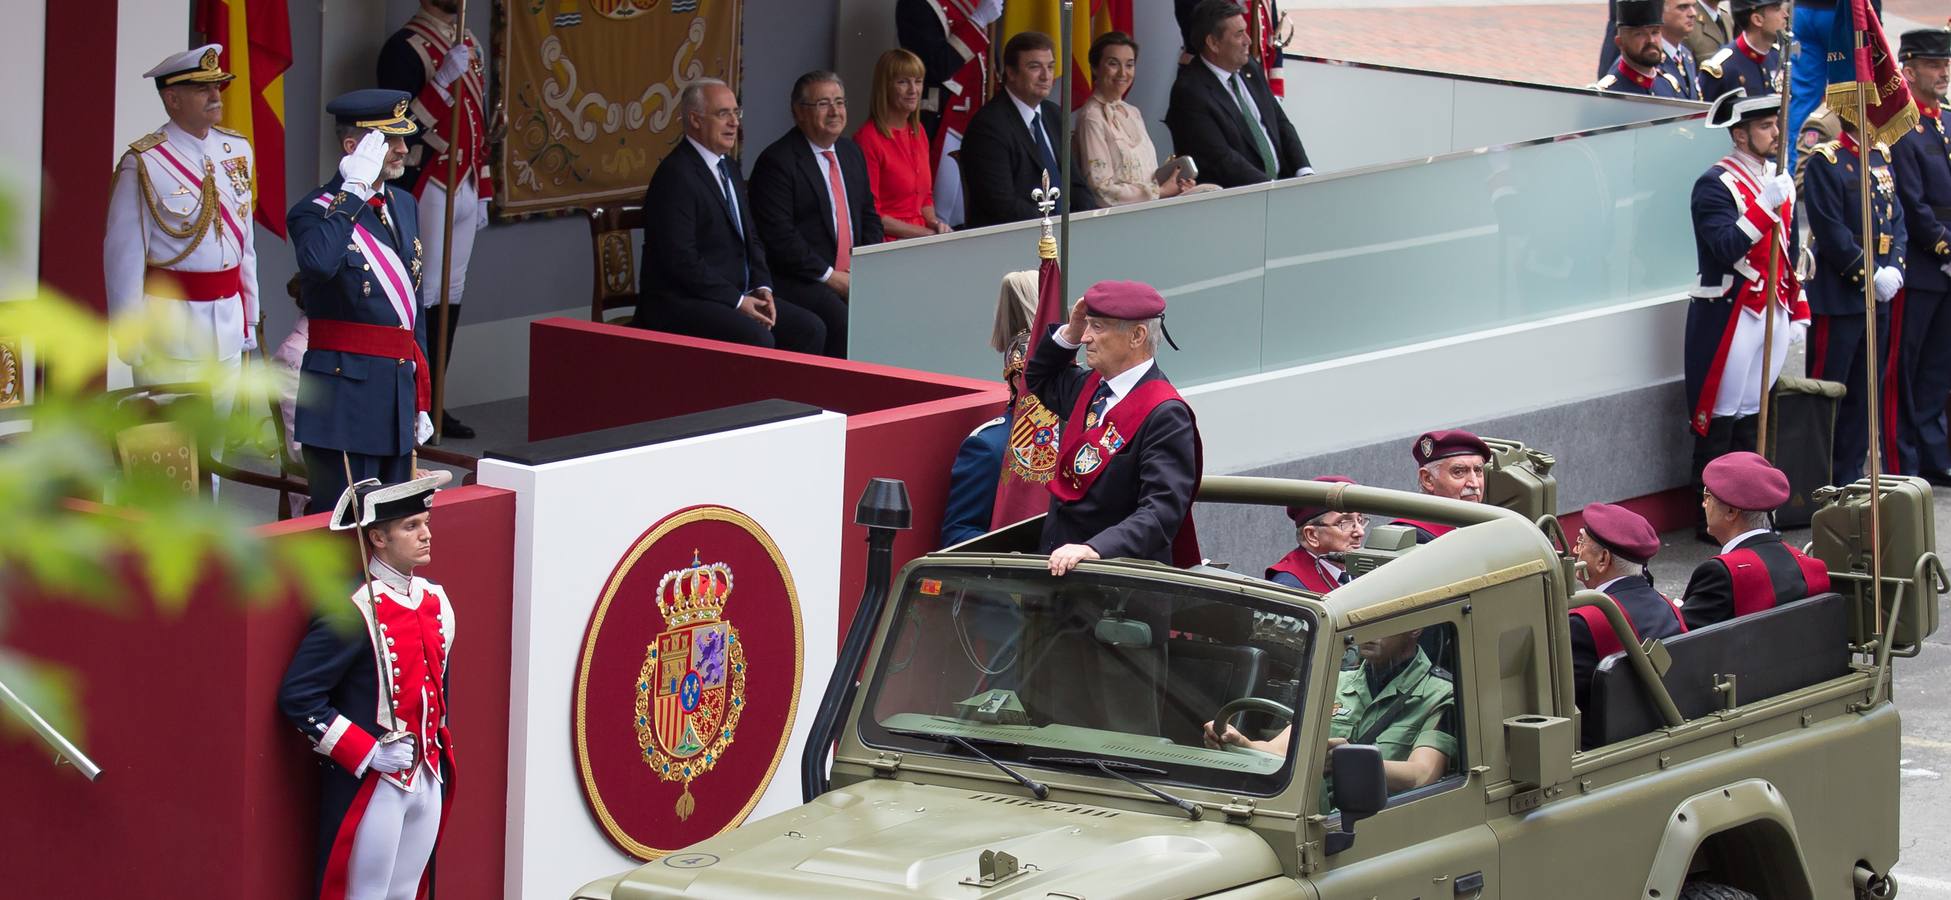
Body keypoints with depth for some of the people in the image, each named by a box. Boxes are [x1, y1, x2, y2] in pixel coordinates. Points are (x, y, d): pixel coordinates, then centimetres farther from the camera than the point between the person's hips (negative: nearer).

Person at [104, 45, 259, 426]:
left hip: (227, 320, 6)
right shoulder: (144, 163, -11)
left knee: (215, 444, 10)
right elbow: (123, 255, -9)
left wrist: (248, 321, 14)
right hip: (170, 321, -6)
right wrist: (131, 337, -10)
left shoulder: (237, 151, 9)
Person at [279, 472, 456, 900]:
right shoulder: (351, 615, -17)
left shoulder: (434, 601, 7)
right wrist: (368, 753, -20)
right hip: (368, 789, -7)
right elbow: (298, 698, -20)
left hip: (428, 783, 7)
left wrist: (439, 749, 13)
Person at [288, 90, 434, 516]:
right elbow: (319, 262, -34)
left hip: (400, 387, 8)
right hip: (346, 391, -8)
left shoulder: (403, 206, 16)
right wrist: (354, 191, -23)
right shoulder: (317, 211, -8)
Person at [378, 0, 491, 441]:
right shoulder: (405, 47, -12)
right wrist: (444, 80, -28)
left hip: (465, 186, 8)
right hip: (427, 187, -8)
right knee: (424, 296, -8)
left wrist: (482, 191, 19)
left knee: (452, 294, 9)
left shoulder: (469, 44, 14)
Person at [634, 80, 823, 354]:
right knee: (757, 337, -30)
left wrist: (762, 288, 1)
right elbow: (681, 259, -19)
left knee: (810, 329, -5)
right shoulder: (676, 175, -14)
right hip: (680, 303, -9)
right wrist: (737, 301, -18)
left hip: (736, 296, 9)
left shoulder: (729, 167, 16)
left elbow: (751, 238, 20)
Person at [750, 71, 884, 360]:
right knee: (840, 319, -32)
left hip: (854, 274, 7)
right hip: (799, 280, -7)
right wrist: (829, 276, -15)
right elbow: (779, 237, -14)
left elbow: (869, 217, 22)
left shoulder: (851, 153, 17)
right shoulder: (777, 161, -8)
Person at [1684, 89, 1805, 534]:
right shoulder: (1715, 184, -11)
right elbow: (1726, 249, -23)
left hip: (1774, 313, 7)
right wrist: (1766, 206, -29)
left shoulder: (1782, 180, 14)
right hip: (1729, 314, -7)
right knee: (1719, 420, -3)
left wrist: (1797, 311, 17)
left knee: (1753, 418, 11)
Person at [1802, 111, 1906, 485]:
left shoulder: (1882, 159, 13)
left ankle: (1850, 477, 18)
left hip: (1879, 299, 8)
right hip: (1839, 297, -7)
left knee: (1865, 394, 11)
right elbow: (1831, 231, -16)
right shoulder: (1825, 161, -10)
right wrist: (1872, 275, -17)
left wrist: (1894, 269, -5)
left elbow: (1897, 222, 12)